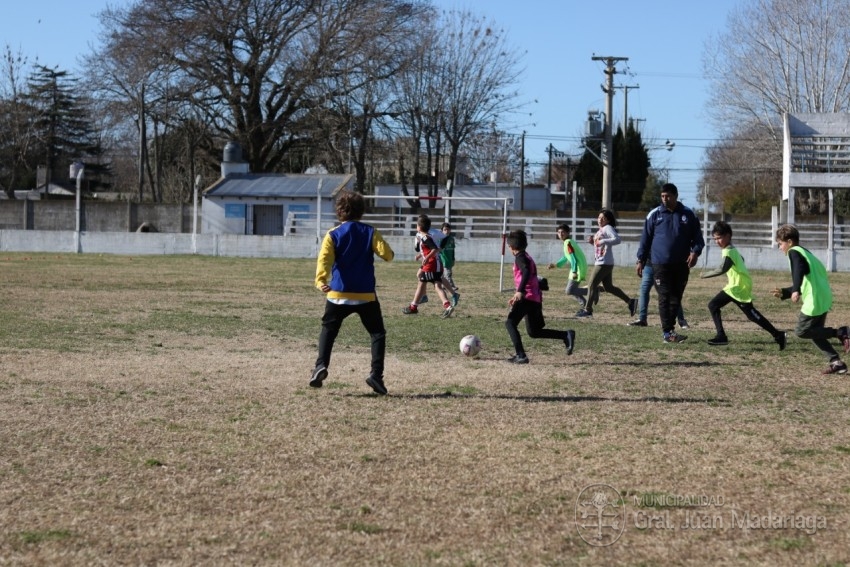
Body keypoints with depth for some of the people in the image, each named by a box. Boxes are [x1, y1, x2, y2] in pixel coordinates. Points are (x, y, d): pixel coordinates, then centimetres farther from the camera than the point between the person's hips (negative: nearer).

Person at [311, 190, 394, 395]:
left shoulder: (333, 235, -1)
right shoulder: (370, 232, 0)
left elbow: (324, 259, -17)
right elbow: (387, 254, -9)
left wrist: (321, 280, -30)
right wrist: (388, 254, 14)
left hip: (338, 294, 0)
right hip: (366, 295, 0)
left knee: (328, 330, 17)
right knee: (377, 333, 9)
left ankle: (321, 365, -3)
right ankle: (376, 374, -6)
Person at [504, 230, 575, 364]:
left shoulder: (520, 257, -6)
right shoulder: (527, 257, 23)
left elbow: (526, 272, -25)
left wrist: (520, 291, -36)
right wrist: (516, 296, 32)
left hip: (527, 297, -10)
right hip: (536, 298, 10)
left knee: (510, 323, -11)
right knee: (534, 332, 15)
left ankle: (520, 356, -21)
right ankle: (566, 335, 8)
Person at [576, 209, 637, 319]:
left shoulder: (608, 228, -10)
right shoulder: (600, 230, 19)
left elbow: (617, 239, -25)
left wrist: (603, 241, -31)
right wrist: (592, 241, 10)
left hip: (604, 263, -11)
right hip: (599, 262, 11)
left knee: (591, 285, -5)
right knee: (609, 287, 15)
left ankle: (587, 310, 2)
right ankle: (630, 302, 17)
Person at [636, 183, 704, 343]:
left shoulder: (688, 215, 5)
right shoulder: (654, 214, 2)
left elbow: (697, 237, 8)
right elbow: (645, 238, 6)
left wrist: (695, 252, -10)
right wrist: (640, 260, 3)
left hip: (681, 264, 2)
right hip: (660, 264, -2)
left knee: (676, 298, 6)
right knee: (665, 298, -6)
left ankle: (669, 328, 16)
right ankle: (668, 332, -9)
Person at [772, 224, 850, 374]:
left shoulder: (794, 252, -5)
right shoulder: (805, 252, 25)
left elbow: (799, 270, -26)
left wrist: (796, 291, -38)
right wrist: (784, 293, 28)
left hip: (814, 300, -10)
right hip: (824, 298, 10)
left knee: (801, 331, -2)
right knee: (815, 332, 16)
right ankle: (836, 362, 9)